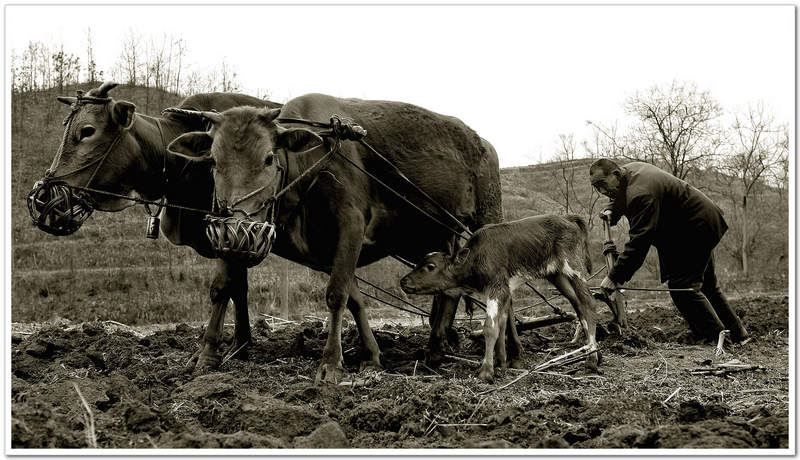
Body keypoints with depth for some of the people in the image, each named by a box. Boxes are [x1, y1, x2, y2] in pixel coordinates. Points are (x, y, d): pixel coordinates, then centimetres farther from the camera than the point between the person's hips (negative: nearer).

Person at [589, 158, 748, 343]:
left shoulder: (640, 194, -33)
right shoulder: (627, 170, 0)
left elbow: (639, 241, -38)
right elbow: (619, 199, 25)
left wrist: (615, 277, -39)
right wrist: (611, 212, 2)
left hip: (696, 229, -11)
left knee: (681, 286, -14)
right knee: (707, 285, 20)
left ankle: (716, 336, -6)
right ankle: (737, 332, 31)